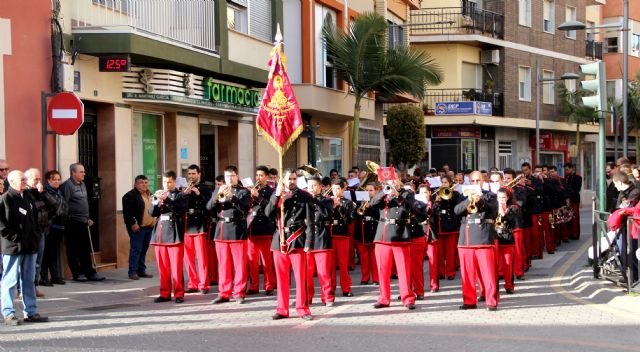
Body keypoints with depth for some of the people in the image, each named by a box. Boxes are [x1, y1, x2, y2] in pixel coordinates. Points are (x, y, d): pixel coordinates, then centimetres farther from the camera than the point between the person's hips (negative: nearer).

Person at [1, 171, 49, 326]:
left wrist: (36, 236, 12)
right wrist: (13, 237, -16)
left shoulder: (28, 198, 14)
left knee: (29, 281, 11)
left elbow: (35, 218, 23)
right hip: (12, 247, -7)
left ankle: (31, 312, 17)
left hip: (30, 246, 7)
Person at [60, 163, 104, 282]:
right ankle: (77, 273, 6)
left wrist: (87, 218, 19)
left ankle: (90, 272, 13)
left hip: (83, 222, 8)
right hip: (73, 222, -8)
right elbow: (65, 205, -15)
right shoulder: (67, 185, -11)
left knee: (86, 249, 10)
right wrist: (68, 219, -16)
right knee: (74, 250, 1)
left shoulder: (82, 185, 16)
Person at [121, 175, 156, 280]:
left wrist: (154, 221, 17)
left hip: (149, 227, 8)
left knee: (144, 250, 10)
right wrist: (133, 223, -20)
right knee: (136, 249, -8)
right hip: (137, 227, -8)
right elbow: (127, 212, -15)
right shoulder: (130, 195, -9)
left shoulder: (149, 195, 18)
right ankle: (133, 272, -6)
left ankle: (142, 271, 16)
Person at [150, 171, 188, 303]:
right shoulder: (158, 195, 15)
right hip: (159, 235, 4)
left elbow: (181, 209, -15)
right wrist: (157, 201, -14)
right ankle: (165, 293, 13)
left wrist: (167, 200, -25)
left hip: (174, 235, -4)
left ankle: (179, 294, 2)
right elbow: (152, 213, 5)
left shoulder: (181, 195, 2)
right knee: (162, 268, 7)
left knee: (176, 267, -4)